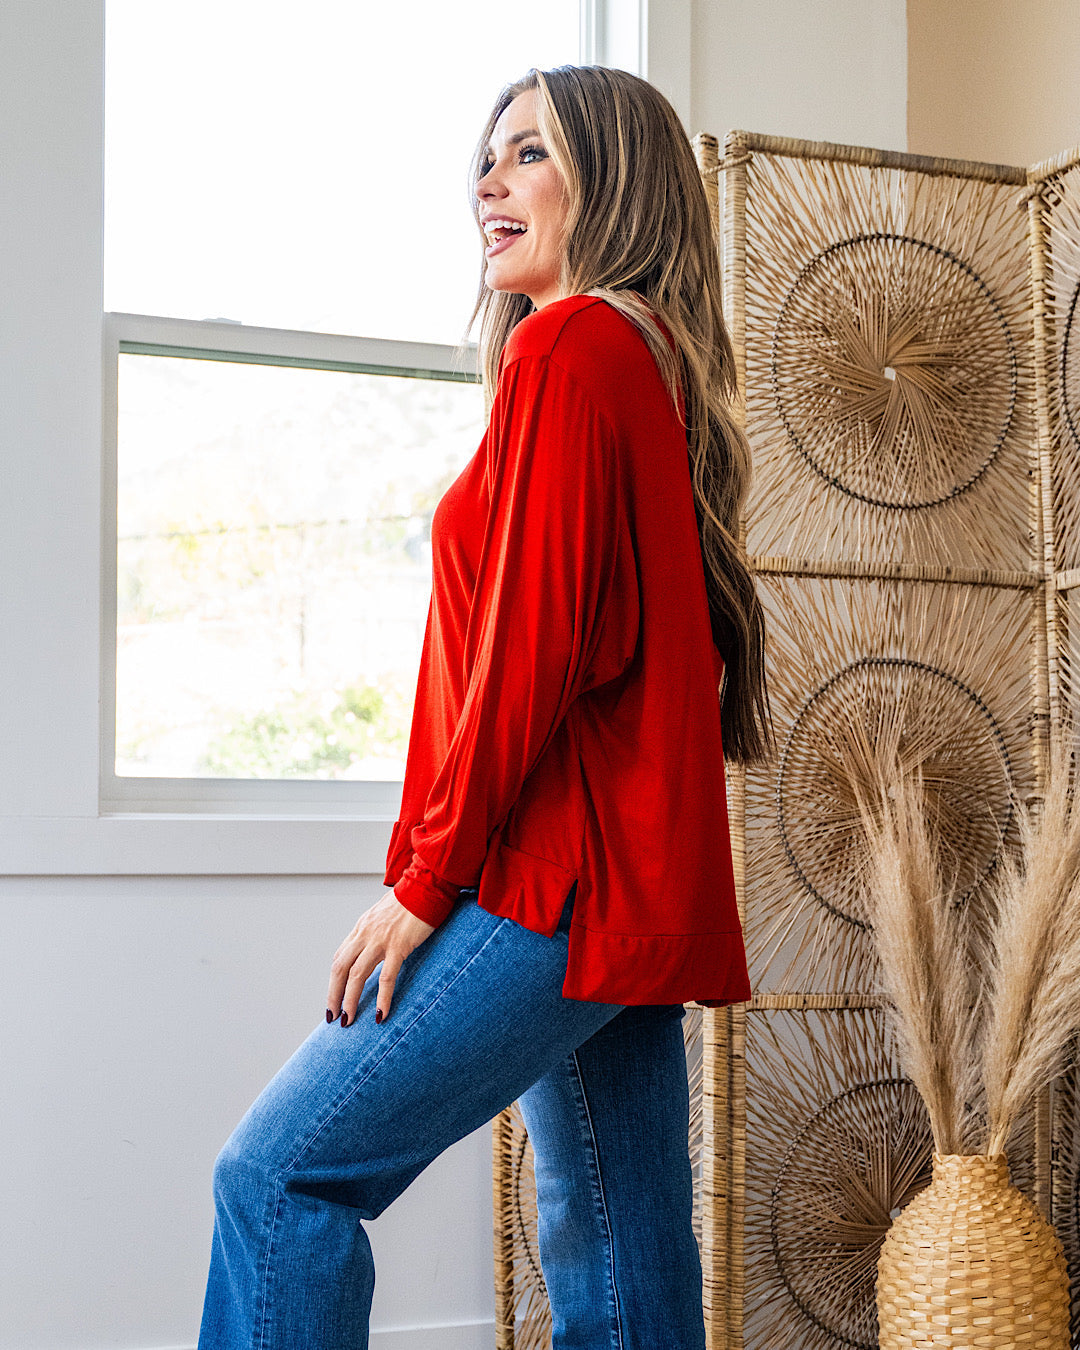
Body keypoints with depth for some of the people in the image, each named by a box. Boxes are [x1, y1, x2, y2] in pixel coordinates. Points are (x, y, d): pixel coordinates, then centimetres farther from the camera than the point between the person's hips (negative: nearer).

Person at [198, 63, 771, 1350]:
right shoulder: (657, 363, 20)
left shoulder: (570, 342, -8)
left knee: (282, 1175, -6)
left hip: (561, 884, -10)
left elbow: (535, 633, -16)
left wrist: (428, 871, -11)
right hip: (642, 889, 10)